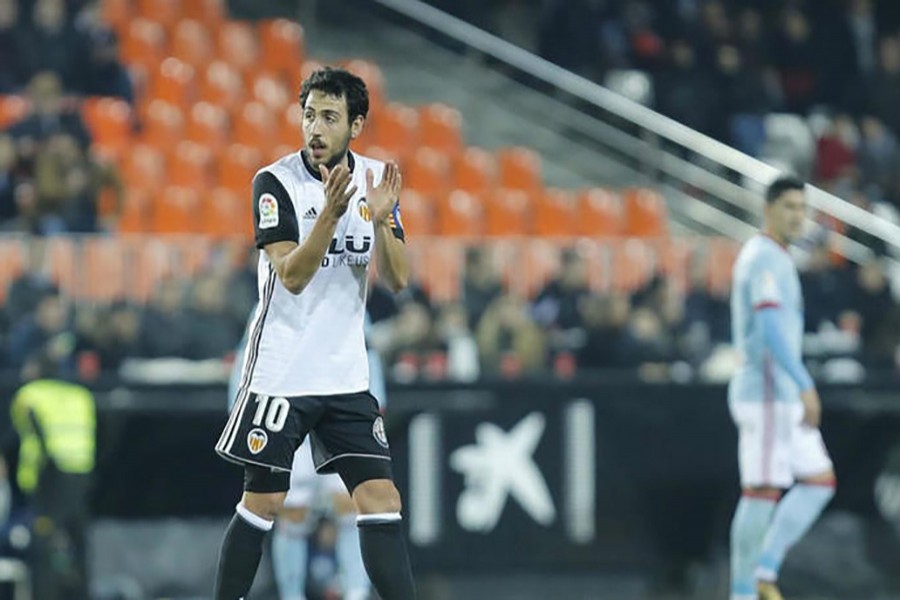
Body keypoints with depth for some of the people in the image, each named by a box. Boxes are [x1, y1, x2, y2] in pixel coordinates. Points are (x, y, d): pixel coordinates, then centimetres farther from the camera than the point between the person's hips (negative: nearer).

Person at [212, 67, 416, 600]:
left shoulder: (376, 179, 3)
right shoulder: (276, 181, -11)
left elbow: (398, 279, -1)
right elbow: (292, 276, -19)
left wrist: (382, 219, -19)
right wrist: (332, 212, -32)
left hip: (347, 373, 4)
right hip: (281, 372, -4)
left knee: (381, 501, -4)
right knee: (263, 503, 0)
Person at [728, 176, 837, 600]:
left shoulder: (754, 256, 19)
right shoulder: (768, 259, -14)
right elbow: (771, 329, -27)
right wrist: (806, 386, -32)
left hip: (780, 396, 10)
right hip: (768, 394, -10)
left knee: (820, 482, 9)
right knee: (763, 492, -7)